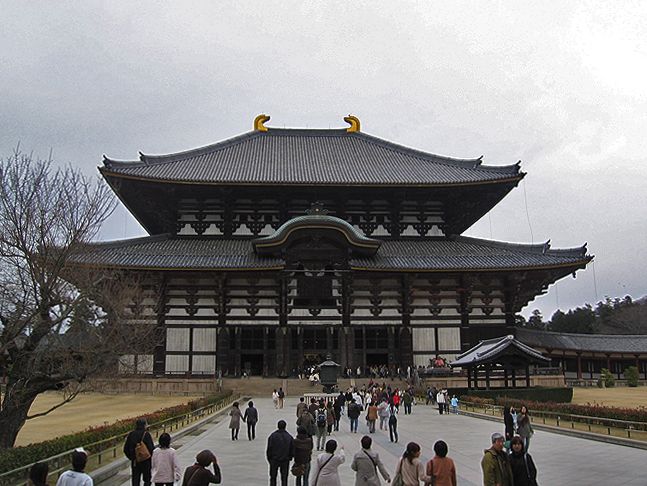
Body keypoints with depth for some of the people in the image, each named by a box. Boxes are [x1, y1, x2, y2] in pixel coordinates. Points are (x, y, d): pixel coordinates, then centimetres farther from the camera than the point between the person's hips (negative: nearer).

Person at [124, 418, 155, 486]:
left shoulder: (131, 434, 2)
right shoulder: (146, 434, -14)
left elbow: (125, 449, 6)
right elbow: (151, 448, -16)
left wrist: (131, 458, 16)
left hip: (134, 462, 4)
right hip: (145, 462, -4)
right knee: (147, 480, 9)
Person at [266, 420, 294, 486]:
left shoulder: (272, 436, -10)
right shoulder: (289, 437, -5)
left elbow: (269, 449, -7)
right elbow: (292, 450, 0)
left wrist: (269, 459, 5)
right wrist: (289, 458, 15)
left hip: (274, 460, -1)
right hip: (285, 461, 1)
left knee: (273, 478, 13)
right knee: (284, 478, 8)